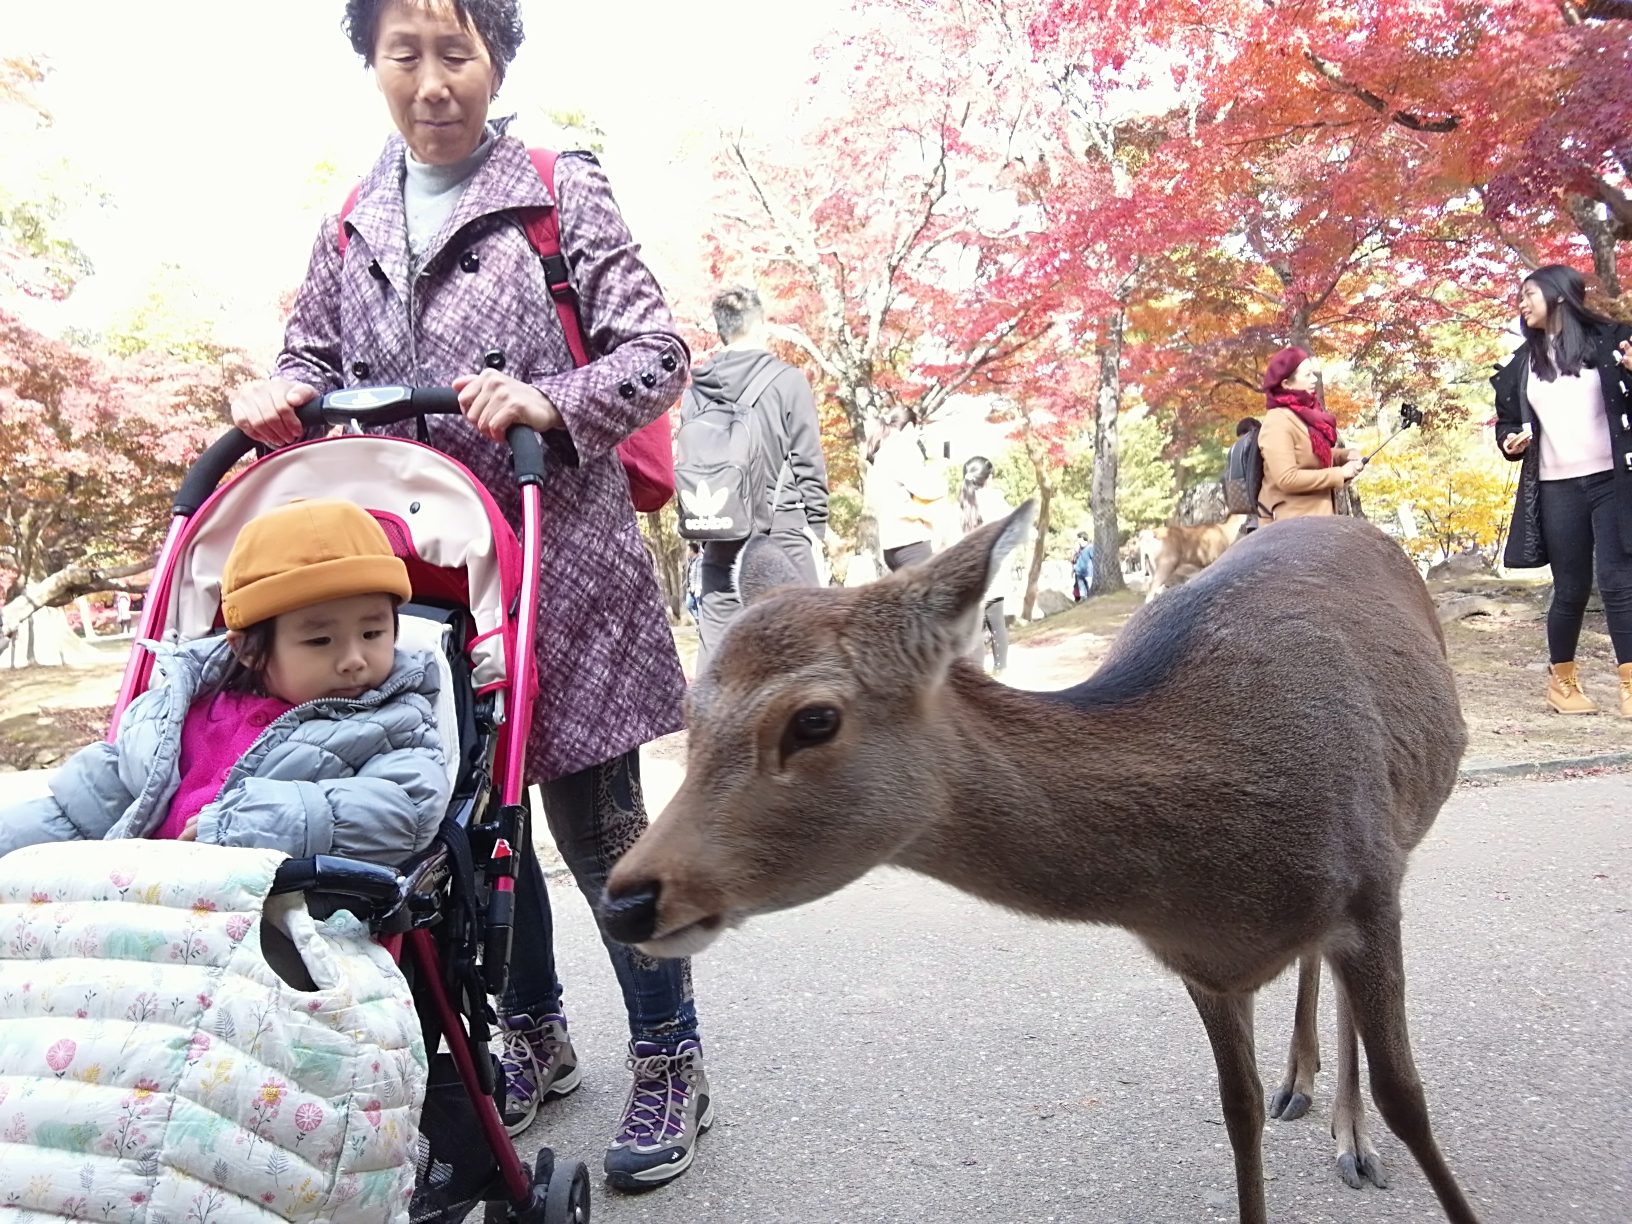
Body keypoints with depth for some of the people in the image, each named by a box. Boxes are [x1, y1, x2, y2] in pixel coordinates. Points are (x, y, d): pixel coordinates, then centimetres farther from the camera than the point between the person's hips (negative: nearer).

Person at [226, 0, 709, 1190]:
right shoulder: (351, 228, 15)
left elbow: (657, 355, -3)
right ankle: (536, 1038, 33)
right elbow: (315, 359, 19)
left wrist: (551, 401, -21)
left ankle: (671, 1062, 18)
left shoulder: (562, 195, 2)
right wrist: (279, 394, -4)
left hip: (560, 558, -4)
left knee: (593, 820, -1)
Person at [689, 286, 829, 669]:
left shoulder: (697, 388, 6)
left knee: (715, 636, 6)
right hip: (780, 529, -4)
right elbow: (809, 462, -4)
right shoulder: (786, 380, -4)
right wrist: (817, 524, 3)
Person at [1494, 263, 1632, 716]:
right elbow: (1507, 420, 21)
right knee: (1571, 589, 6)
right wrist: (1510, 441, 0)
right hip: (1557, 490, 2)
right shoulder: (1522, 362, 12)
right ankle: (1561, 681, 21)